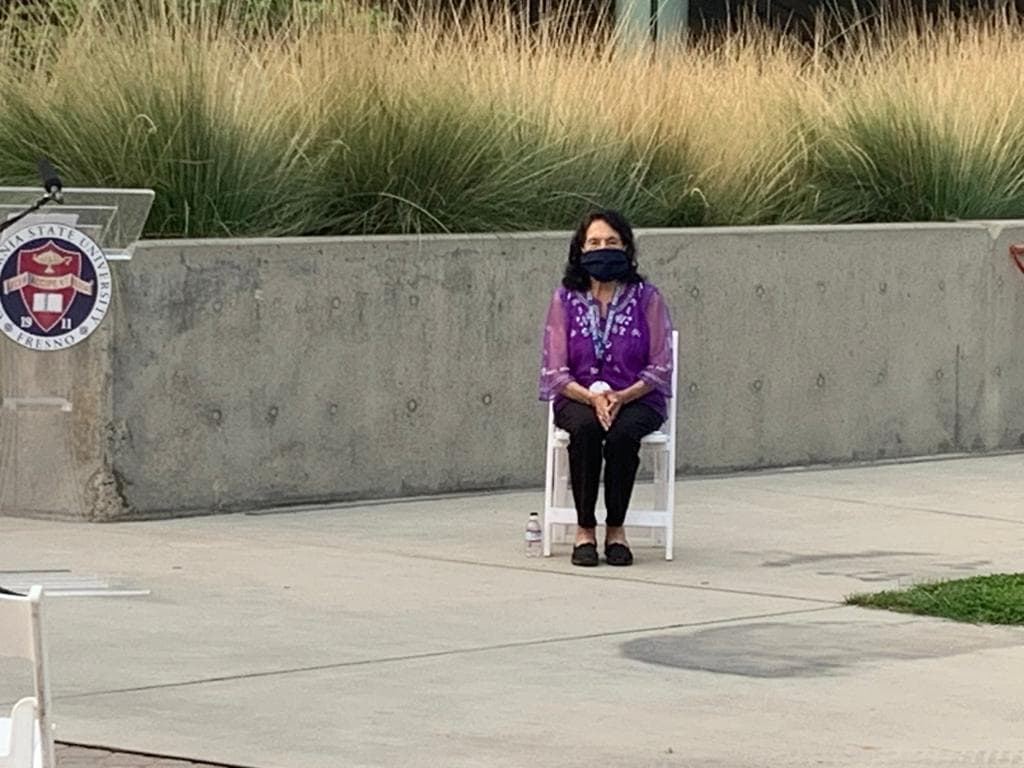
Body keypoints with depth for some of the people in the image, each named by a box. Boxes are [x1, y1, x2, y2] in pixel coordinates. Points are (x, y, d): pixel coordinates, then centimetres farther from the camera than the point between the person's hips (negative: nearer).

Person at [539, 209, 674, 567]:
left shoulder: (646, 297, 2)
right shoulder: (566, 298, 4)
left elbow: (661, 367, -1)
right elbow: (555, 370, 0)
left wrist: (621, 397, -16)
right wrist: (591, 397, -18)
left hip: (635, 399, -1)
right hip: (578, 398, 1)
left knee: (623, 433, -35)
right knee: (585, 429, -34)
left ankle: (616, 529, -19)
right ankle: (584, 529, -23)